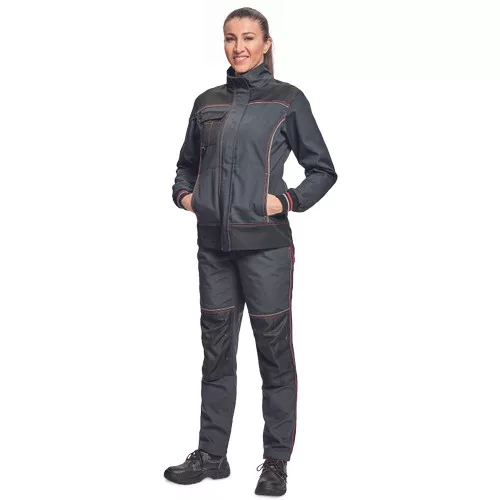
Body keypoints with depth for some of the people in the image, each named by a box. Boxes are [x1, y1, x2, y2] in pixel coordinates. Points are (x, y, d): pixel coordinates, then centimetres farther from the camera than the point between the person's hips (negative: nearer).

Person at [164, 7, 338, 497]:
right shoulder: (207, 103, 12)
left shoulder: (287, 99, 0)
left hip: (265, 245, -4)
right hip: (214, 245, 4)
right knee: (216, 351, 11)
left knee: (274, 353, 3)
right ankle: (211, 454, 22)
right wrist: (183, 193, 5)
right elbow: (187, 162, 24)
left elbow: (322, 169, 3)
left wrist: (289, 200, -12)